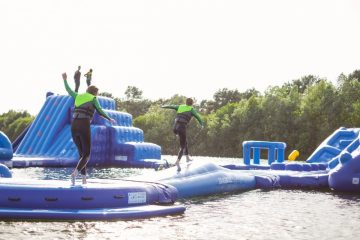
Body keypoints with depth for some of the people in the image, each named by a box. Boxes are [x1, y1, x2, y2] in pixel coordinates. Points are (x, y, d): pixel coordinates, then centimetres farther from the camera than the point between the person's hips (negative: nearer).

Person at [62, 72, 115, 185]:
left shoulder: (78, 96, 20)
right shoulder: (93, 99, 6)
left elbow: (69, 90, 36)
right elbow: (100, 112, -1)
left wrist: (65, 80, 52)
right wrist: (109, 119, 15)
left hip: (74, 126, 5)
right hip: (84, 126, -5)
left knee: (82, 153, 14)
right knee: (86, 155, 0)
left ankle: (84, 179, 6)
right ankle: (75, 173, -27)